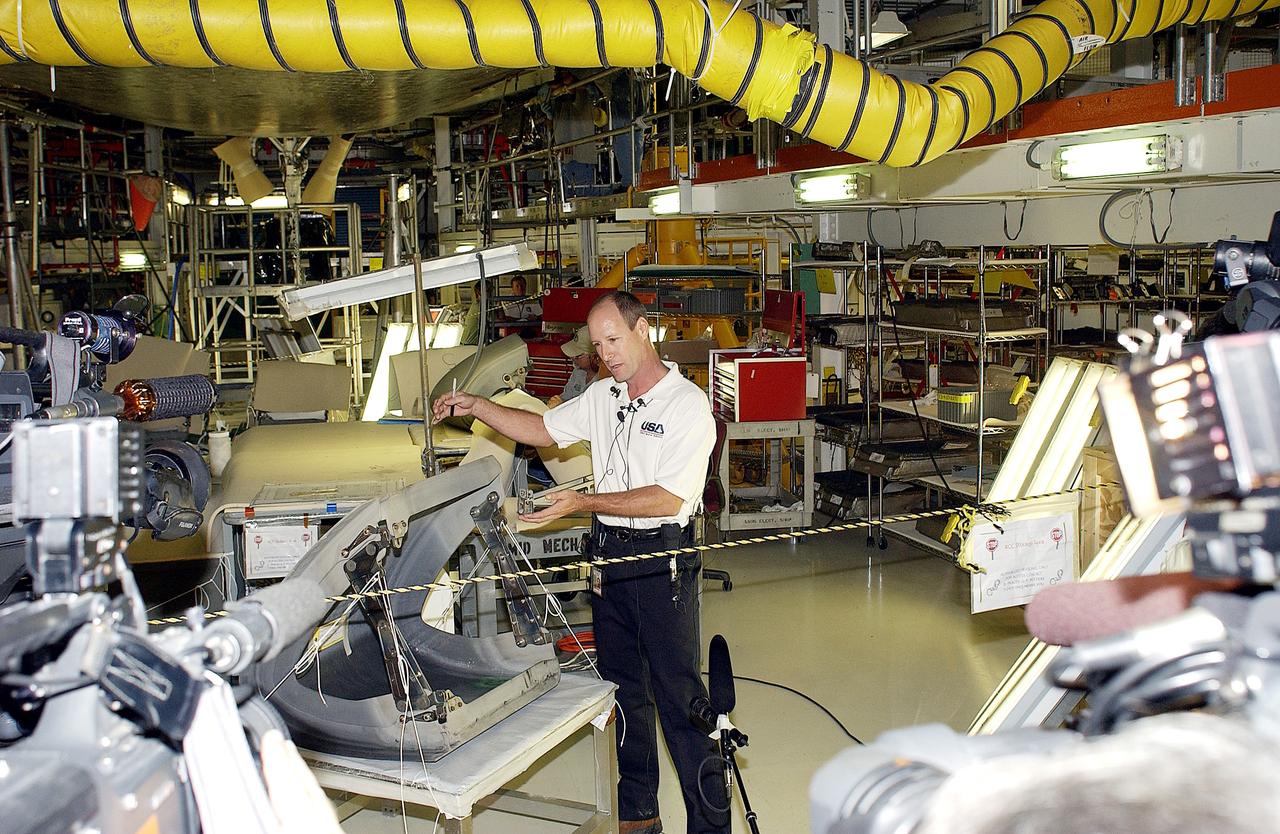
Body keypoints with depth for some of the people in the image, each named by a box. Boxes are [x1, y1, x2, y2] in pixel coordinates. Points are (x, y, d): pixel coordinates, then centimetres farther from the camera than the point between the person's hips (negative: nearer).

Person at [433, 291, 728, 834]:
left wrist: (583, 502, -22)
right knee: (623, 688, 15)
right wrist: (476, 407, 8)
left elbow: (667, 498, -19)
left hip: (662, 559, -7)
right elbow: (543, 430, 20)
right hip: (609, 555, 7)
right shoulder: (601, 397, 9)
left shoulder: (687, 404, -12)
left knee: (679, 696, -4)